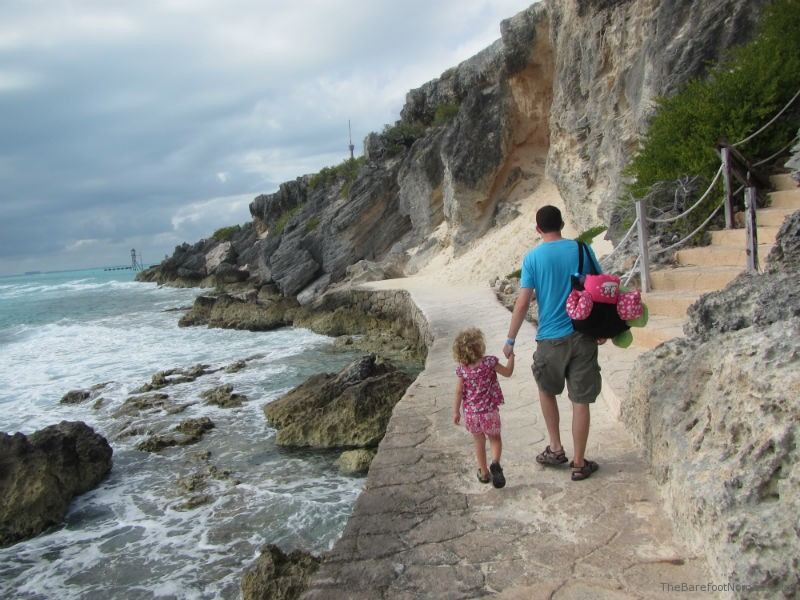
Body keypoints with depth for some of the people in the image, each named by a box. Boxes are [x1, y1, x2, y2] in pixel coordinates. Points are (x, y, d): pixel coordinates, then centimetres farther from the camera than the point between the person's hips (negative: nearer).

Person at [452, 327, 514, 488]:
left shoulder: (463, 368, -8)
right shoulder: (489, 362, -15)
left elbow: (459, 392, -4)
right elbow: (508, 372, -2)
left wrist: (456, 411, 6)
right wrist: (511, 356, 13)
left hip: (471, 413, 2)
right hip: (489, 411, -2)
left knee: (479, 442, 19)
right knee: (495, 439, 17)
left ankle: (483, 473, 28)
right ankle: (495, 462, -9)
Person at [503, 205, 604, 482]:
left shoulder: (533, 258, -5)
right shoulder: (582, 249, 0)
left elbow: (522, 304, -9)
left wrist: (510, 340, -2)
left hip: (550, 338, -1)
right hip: (583, 336, 1)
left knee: (547, 390, 23)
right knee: (580, 401, 7)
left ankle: (556, 449, 25)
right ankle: (579, 463, 16)